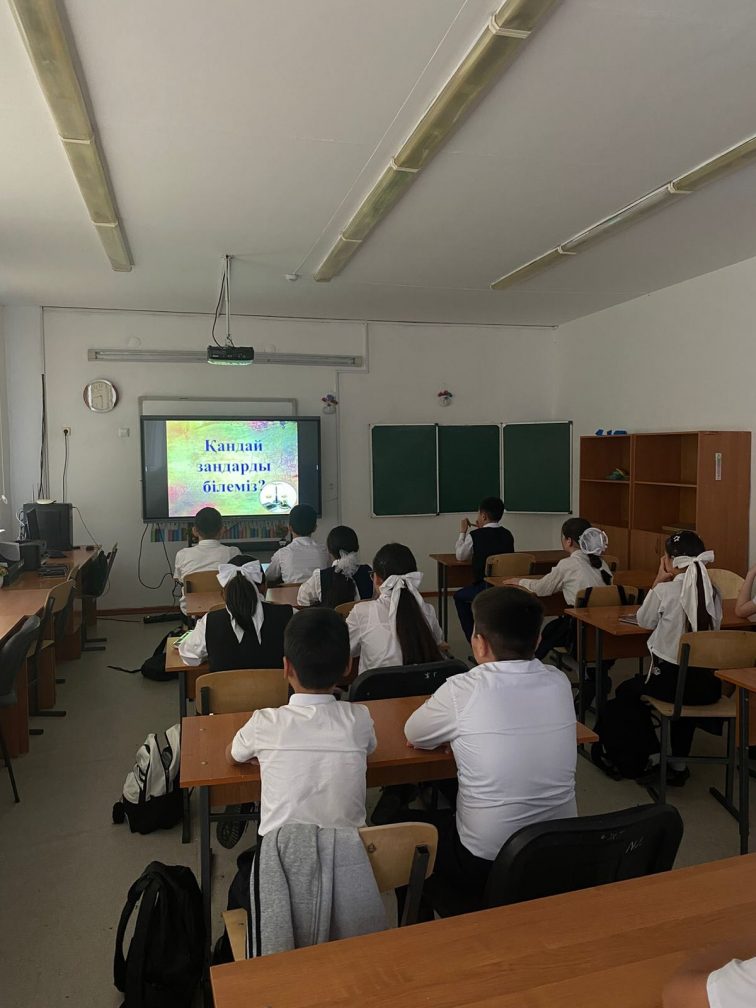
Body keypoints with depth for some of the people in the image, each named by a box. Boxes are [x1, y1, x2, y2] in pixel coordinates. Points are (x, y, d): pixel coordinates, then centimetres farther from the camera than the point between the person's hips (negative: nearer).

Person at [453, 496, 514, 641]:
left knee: (459, 597, 23)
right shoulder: (507, 535, 3)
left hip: (485, 588, -5)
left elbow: (460, 556, 6)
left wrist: (463, 532, 16)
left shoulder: (475, 536, -10)